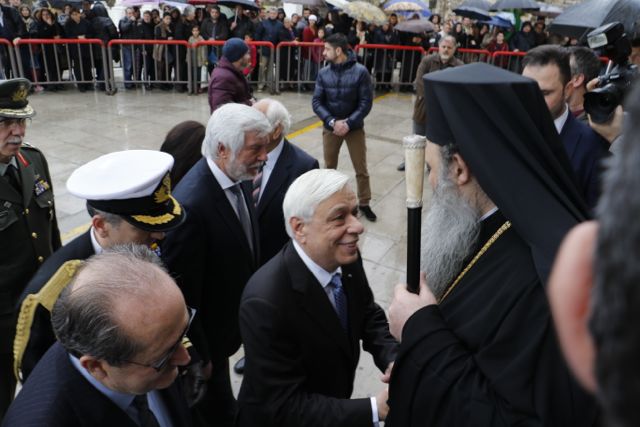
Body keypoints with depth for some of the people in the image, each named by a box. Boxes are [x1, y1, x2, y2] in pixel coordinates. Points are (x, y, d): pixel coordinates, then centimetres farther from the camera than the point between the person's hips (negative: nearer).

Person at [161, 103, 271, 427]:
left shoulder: (235, 176, -9)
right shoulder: (191, 205, -35)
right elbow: (182, 294, -26)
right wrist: (199, 356, -15)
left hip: (230, 320, 7)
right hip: (205, 336, -7)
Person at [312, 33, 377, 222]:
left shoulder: (360, 71, -12)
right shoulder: (324, 73, -4)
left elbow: (366, 102, -11)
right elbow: (316, 102, -4)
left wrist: (348, 123, -19)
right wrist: (332, 122, -17)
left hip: (354, 127, -2)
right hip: (331, 127, 2)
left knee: (361, 169, 7)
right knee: (329, 168, 14)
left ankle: (364, 203, 24)